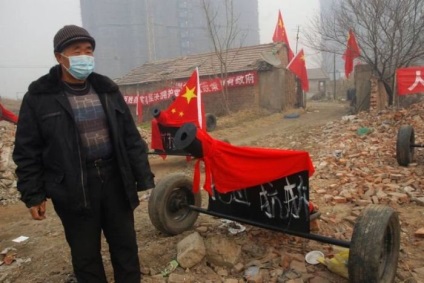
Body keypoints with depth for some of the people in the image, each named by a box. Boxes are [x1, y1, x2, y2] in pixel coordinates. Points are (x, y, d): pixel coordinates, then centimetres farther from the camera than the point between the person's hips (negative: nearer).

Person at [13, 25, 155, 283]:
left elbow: (130, 136, 7)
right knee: (85, 254, 12)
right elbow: (27, 151, -1)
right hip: (73, 189, -3)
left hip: (114, 179, 3)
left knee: (126, 245, 15)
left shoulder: (107, 90, 5)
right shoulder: (40, 97, -5)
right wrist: (33, 194, -2)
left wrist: (143, 176, 5)